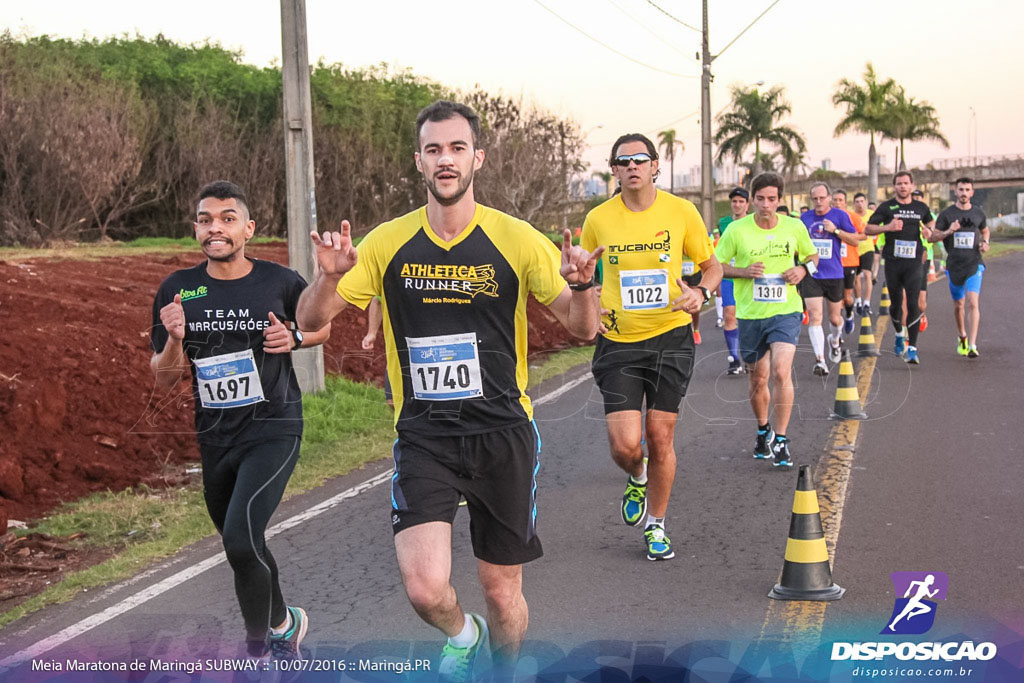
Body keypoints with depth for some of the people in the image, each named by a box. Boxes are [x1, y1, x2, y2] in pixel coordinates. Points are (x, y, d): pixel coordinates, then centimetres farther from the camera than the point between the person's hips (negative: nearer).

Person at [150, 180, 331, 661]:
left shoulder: (280, 282, -6)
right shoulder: (177, 291, -1)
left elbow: (322, 324, 14)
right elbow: (165, 381, 2)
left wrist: (294, 338, -8)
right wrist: (175, 338, -18)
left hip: (274, 430, -4)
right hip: (215, 438, 4)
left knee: (241, 539, -22)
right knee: (242, 549, 18)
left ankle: (260, 647, 1)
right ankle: (283, 625, 45)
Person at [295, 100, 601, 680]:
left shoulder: (517, 240, -5)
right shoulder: (389, 243, -1)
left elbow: (583, 328, -5)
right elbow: (311, 319, 2)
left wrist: (582, 285, -27)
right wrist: (329, 277, -20)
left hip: (503, 433, 0)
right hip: (423, 434, 0)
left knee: (503, 593, 9)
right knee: (426, 588, -16)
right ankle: (464, 636, 21)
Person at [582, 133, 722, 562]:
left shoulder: (681, 212, -3)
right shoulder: (598, 219, -2)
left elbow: (711, 265, 8)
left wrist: (700, 292, -13)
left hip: (670, 338, 0)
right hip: (618, 342, 0)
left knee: (660, 437, 3)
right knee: (625, 446, -9)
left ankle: (656, 526, 25)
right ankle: (637, 478, 30)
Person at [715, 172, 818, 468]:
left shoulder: (794, 227, -1)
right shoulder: (737, 230, -6)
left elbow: (812, 255, 16)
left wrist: (803, 269, -6)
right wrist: (743, 271, -16)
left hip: (785, 312, -1)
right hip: (750, 314, 1)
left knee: (781, 372, -18)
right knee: (758, 379, 12)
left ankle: (780, 440, -7)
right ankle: (763, 431, 38)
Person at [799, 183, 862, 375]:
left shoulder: (839, 215, -2)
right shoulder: (804, 218, 5)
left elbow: (856, 240, -4)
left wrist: (836, 230, -16)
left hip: (834, 274, 0)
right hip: (811, 275, 0)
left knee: (834, 318, 12)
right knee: (815, 316, -13)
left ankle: (835, 340, 46)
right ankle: (819, 360, -13)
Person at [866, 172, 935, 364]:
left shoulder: (921, 207, 9)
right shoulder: (886, 207, 2)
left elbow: (930, 221, 29)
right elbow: (868, 229, 0)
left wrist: (928, 231, 6)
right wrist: (888, 227, -16)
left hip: (913, 262, 0)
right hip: (893, 262, 0)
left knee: (914, 304, -10)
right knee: (896, 303, 9)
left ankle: (912, 348, -9)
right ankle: (899, 334, 37)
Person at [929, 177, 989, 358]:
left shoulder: (978, 213, 6)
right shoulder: (947, 214, 0)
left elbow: (985, 230, 25)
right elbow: (932, 237, -1)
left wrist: (985, 242, 4)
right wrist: (948, 232, -19)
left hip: (974, 264, -1)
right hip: (954, 265, 1)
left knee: (973, 303, -15)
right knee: (958, 304, 12)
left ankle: (972, 345, -19)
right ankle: (961, 336, 38)